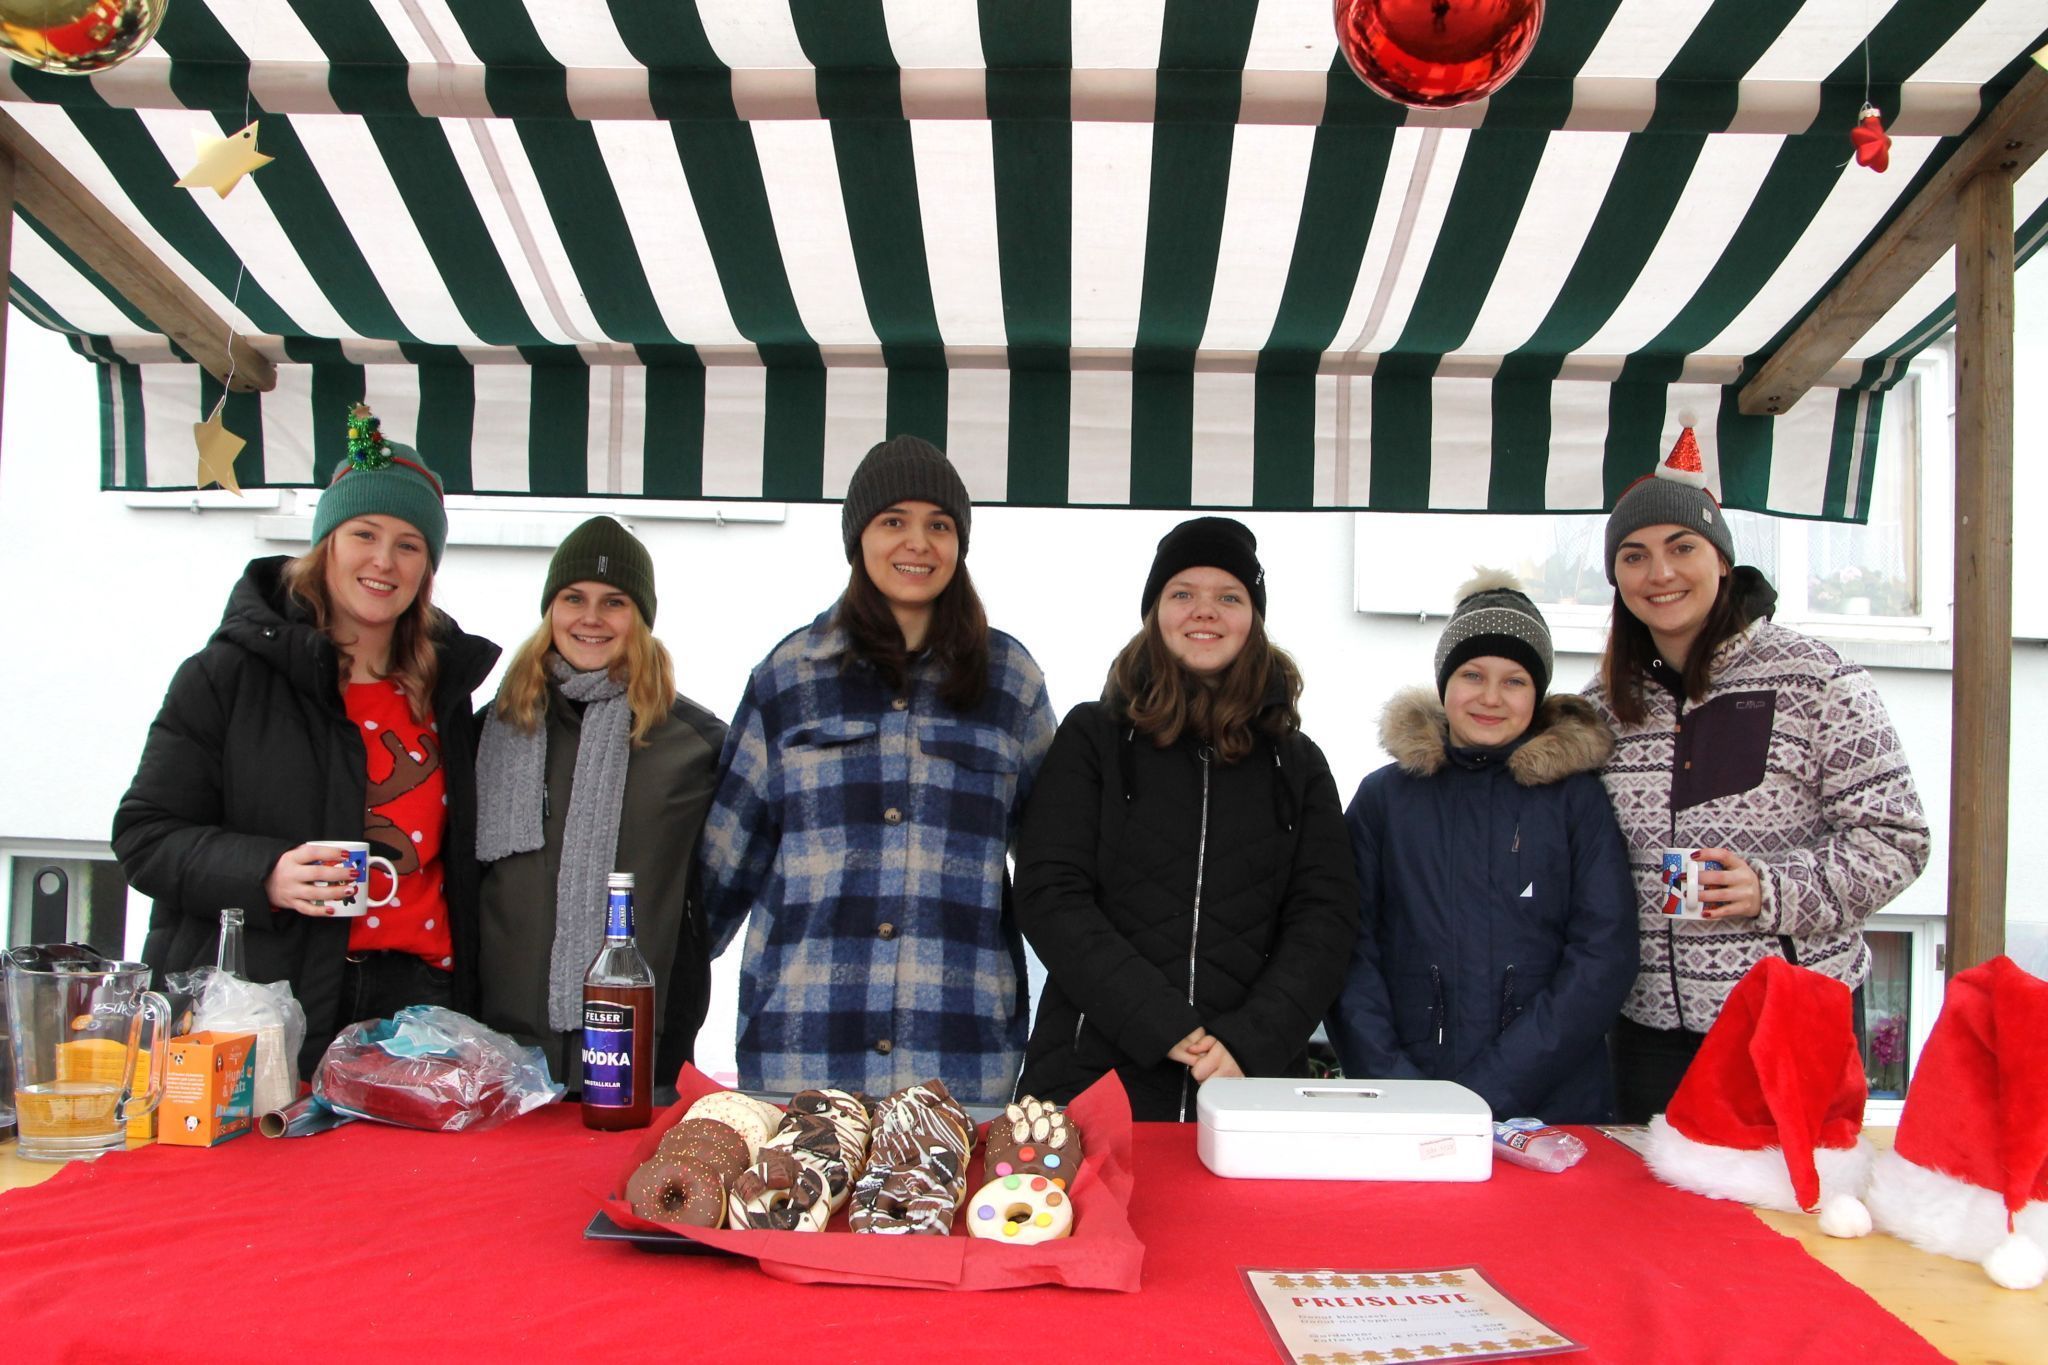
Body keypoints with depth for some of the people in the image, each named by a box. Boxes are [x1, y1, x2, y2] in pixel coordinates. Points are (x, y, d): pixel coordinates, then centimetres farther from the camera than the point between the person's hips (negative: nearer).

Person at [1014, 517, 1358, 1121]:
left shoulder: (1298, 764, 10)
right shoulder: (1092, 737, 4)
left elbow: (1325, 919, 3)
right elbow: (1050, 897, -5)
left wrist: (1250, 1042, -13)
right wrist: (1164, 1027, -15)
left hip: (1255, 1079, 2)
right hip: (1093, 1072, -1)